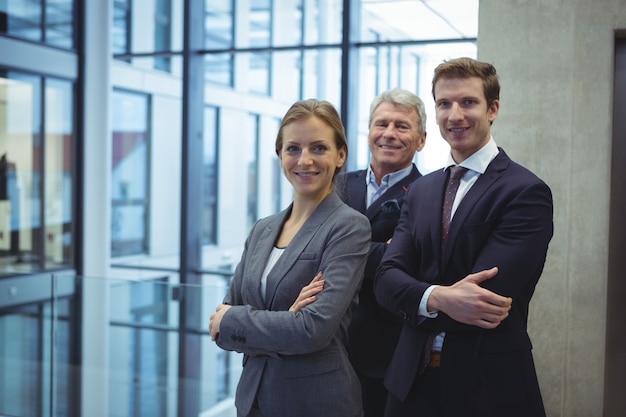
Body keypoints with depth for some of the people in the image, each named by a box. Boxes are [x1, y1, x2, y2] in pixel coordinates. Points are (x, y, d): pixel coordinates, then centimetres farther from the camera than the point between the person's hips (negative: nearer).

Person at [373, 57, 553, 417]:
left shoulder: (527, 192, -12)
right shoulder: (421, 190, 7)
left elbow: (484, 295, -22)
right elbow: (386, 279, -5)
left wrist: (420, 299, -6)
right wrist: (438, 298, -24)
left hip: (488, 386, -5)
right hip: (413, 379, 5)